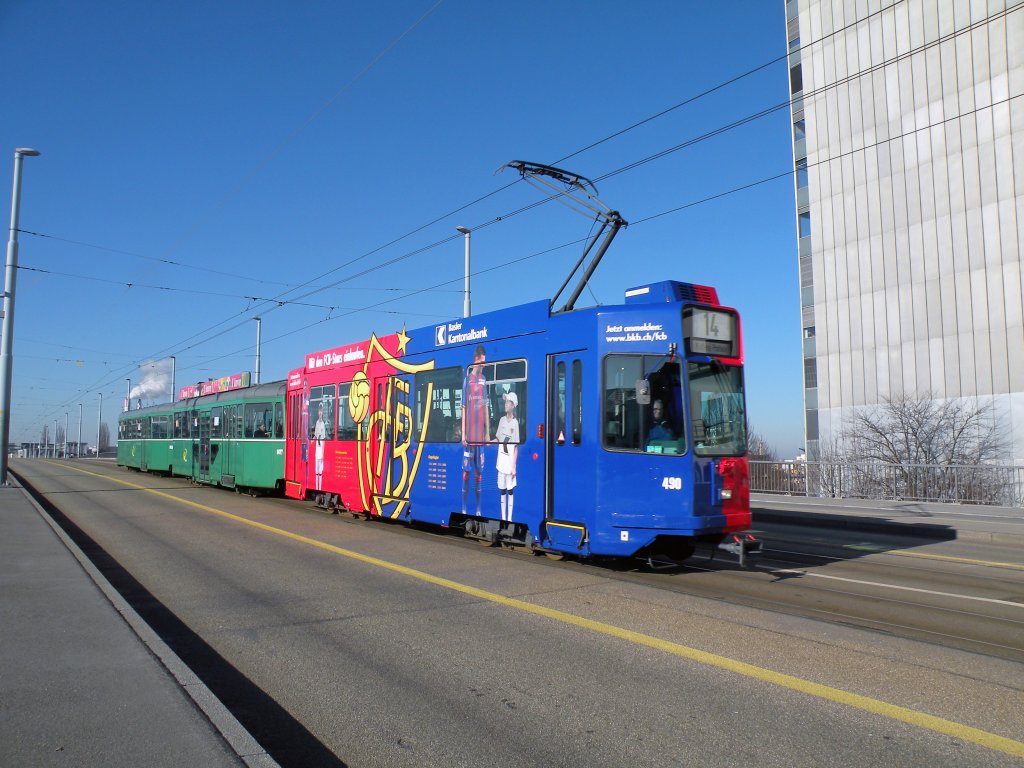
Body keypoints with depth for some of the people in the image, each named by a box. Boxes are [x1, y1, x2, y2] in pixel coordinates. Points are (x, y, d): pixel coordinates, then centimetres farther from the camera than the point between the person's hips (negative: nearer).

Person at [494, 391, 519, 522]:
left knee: (510, 490, 1)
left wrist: (514, 466, -12)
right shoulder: (502, 420, 7)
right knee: (502, 490, 10)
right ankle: (503, 517, 18)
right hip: (501, 459, 5)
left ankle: (509, 518, 7)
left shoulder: (515, 423, -7)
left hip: (510, 460, -5)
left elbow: (516, 446, -8)